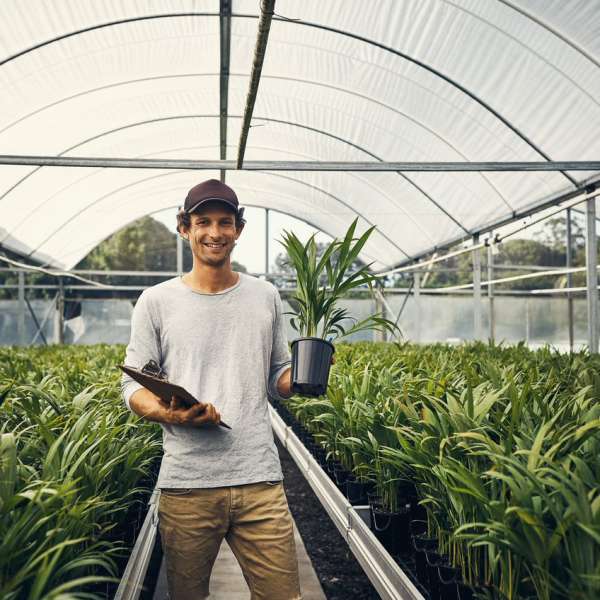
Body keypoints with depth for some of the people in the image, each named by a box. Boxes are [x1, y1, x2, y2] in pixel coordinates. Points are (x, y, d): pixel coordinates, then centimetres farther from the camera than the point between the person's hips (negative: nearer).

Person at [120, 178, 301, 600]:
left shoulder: (265, 297, 10)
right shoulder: (157, 302, 4)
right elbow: (133, 389, 4)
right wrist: (172, 413, -17)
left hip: (260, 480, 1)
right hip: (187, 485, -1)